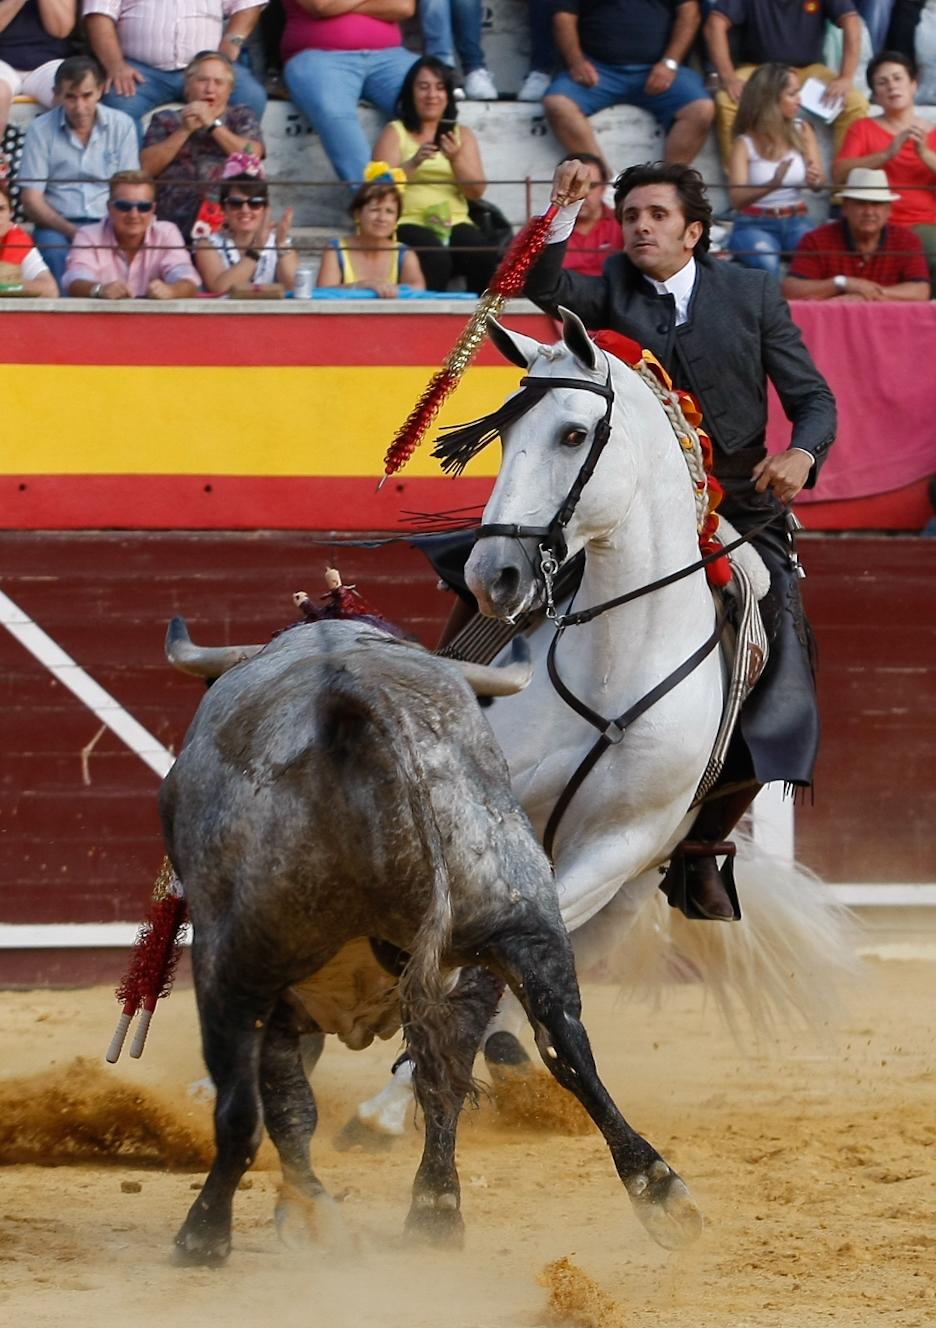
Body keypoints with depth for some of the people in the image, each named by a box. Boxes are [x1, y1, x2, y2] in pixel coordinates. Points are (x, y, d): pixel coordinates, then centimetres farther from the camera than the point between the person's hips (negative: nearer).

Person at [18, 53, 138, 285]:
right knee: (52, 246, -36)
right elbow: (31, 199, 0)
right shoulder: (41, 130, 5)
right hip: (58, 225, -1)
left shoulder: (122, 126, 9)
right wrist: (71, 231, -17)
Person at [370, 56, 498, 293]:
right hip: (409, 222, -3)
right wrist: (413, 163, -20)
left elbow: (477, 191, 8)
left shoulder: (462, 135, 19)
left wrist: (456, 158, -9)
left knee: (485, 259, -30)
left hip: (455, 222, 3)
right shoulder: (395, 133, 11)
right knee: (435, 258, -37)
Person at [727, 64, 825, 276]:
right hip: (755, 224, -2)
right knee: (766, 262, -37)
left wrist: (815, 180, -24)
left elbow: (821, 183, 2)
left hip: (797, 221, 2)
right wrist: (772, 185, -31)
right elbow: (737, 199, -12)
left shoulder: (803, 131, 8)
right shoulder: (745, 143, -2)